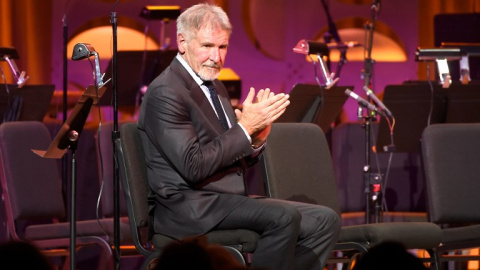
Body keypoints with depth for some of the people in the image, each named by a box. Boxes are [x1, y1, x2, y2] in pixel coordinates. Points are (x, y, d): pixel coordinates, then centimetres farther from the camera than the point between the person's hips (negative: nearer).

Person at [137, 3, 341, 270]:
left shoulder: (215, 87, 17)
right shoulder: (165, 93, -12)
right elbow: (193, 167, -20)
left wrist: (258, 136, -3)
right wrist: (245, 127, -18)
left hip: (229, 201, 9)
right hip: (189, 208, -9)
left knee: (325, 220, -4)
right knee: (283, 217, -30)